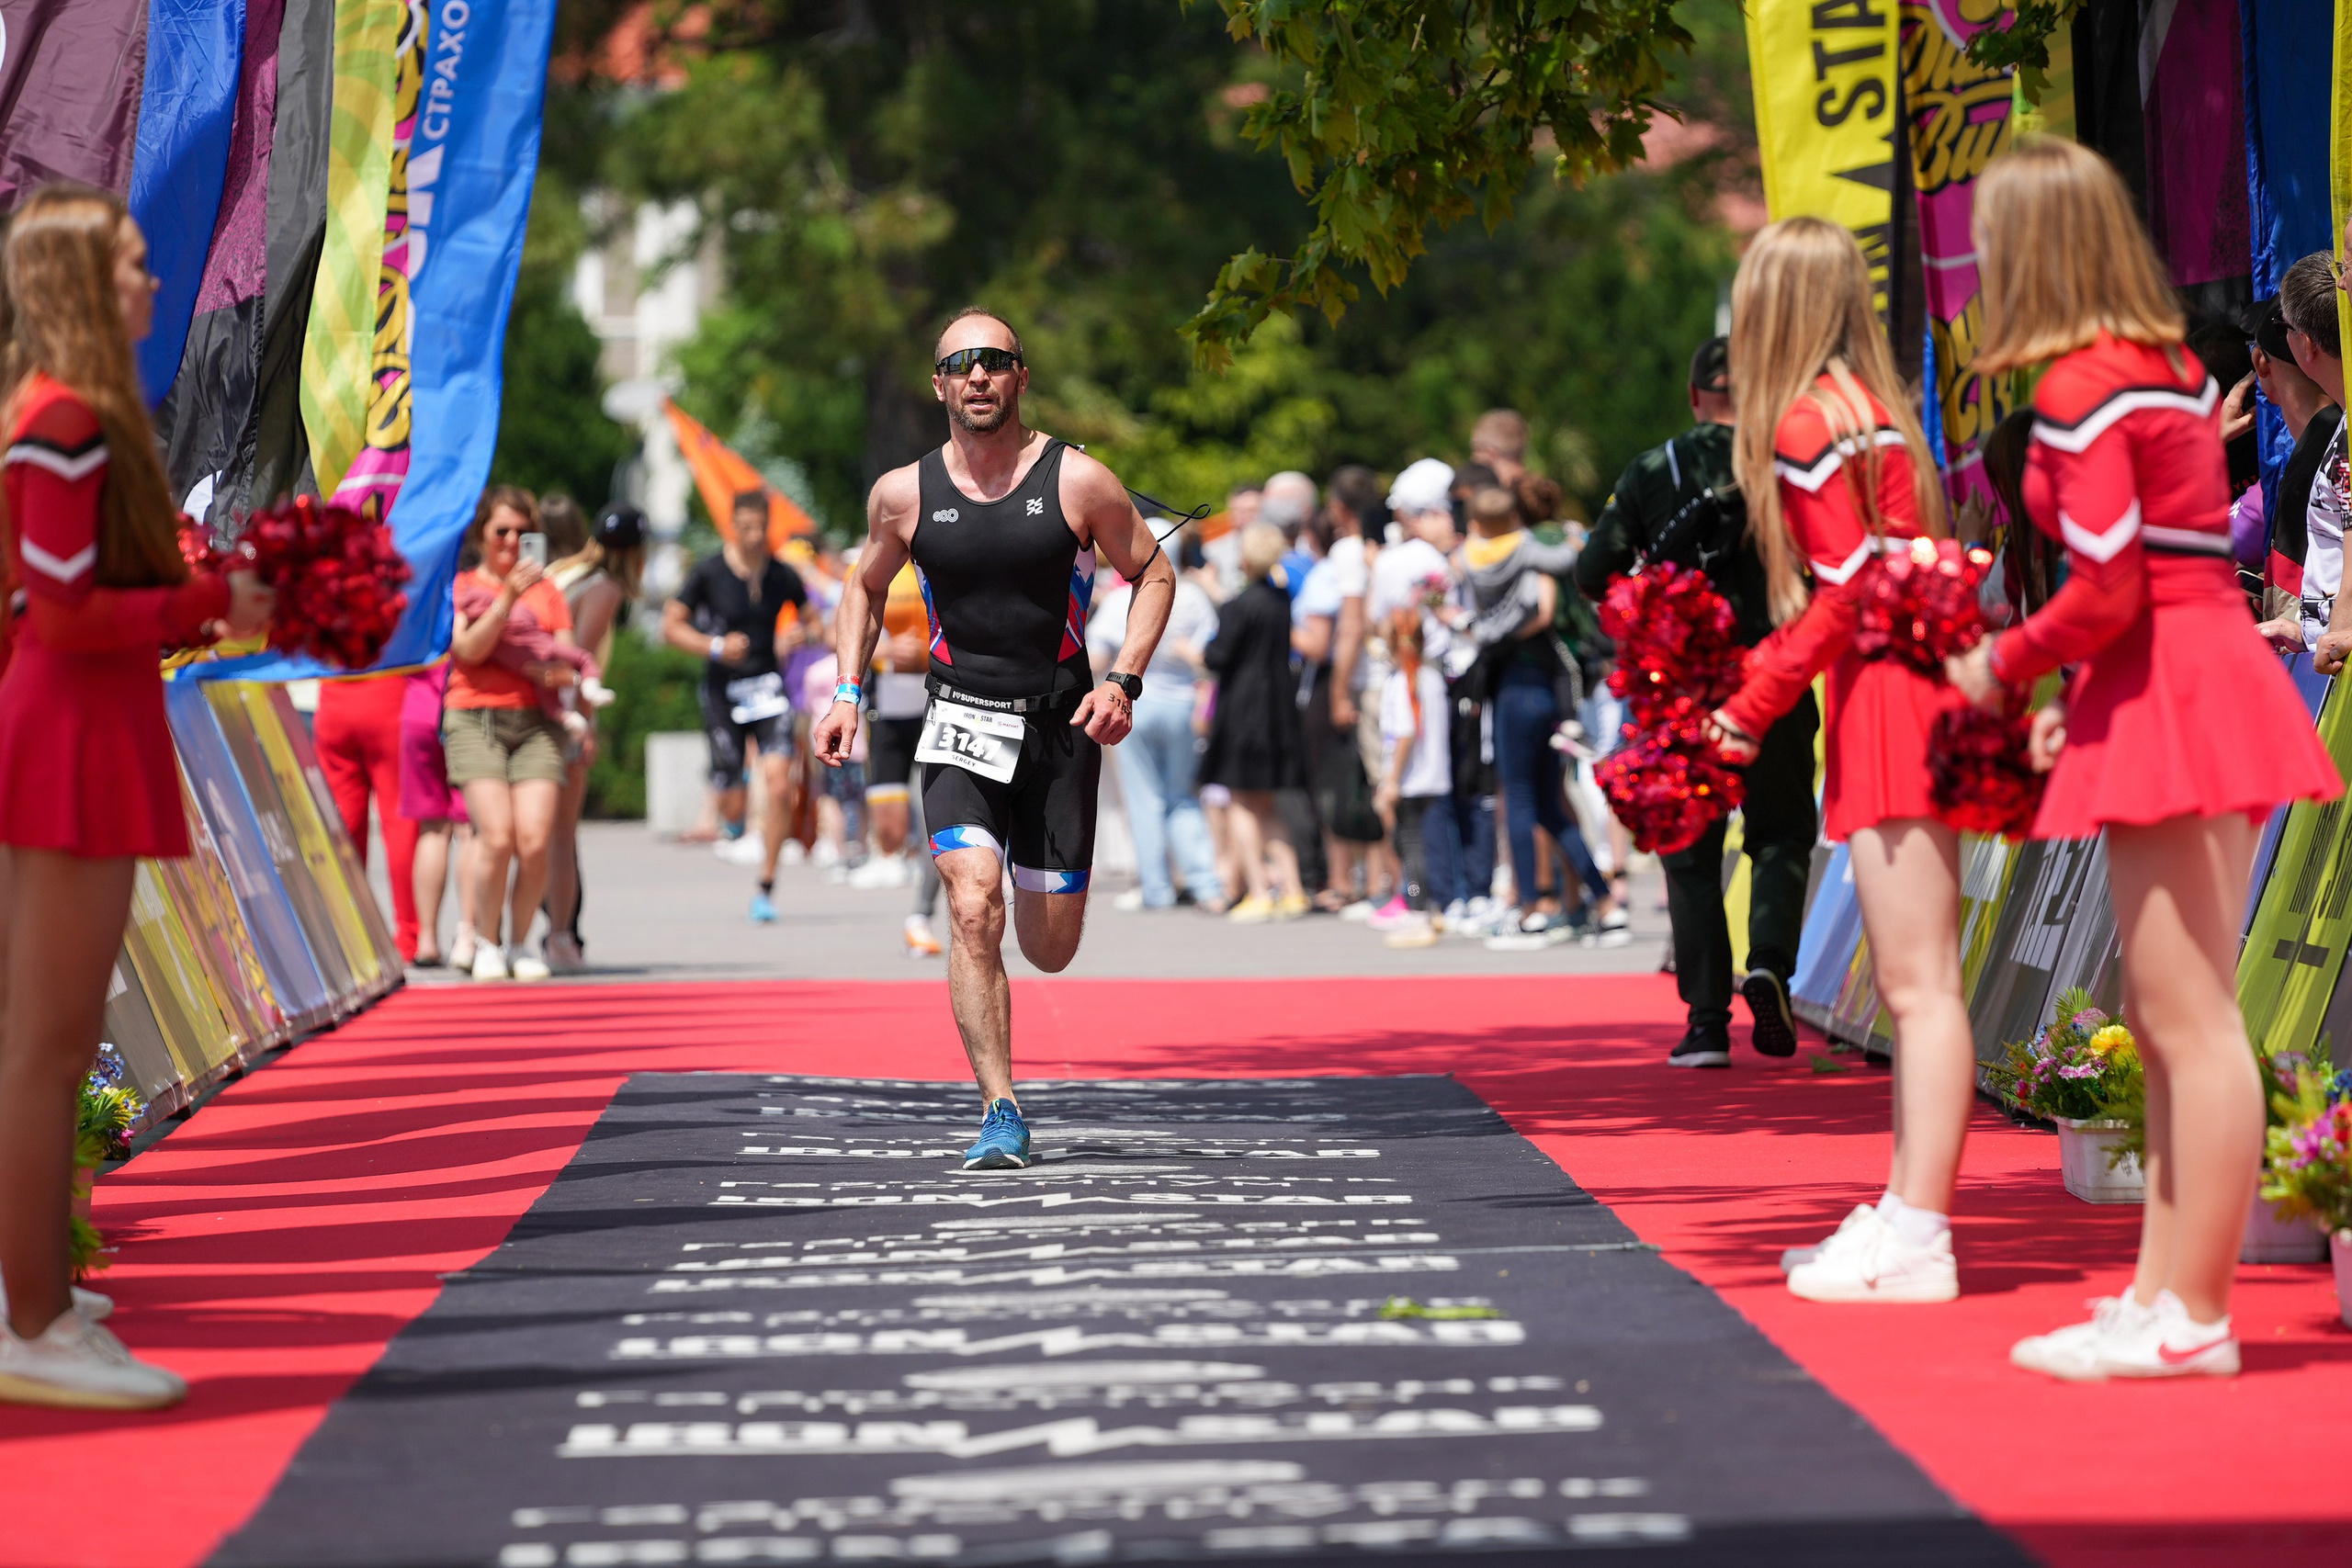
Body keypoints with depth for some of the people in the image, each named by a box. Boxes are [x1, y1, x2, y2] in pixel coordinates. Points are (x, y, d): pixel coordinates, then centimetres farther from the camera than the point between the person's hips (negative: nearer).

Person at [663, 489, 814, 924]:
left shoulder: (784, 576, 0)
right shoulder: (708, 572, -6)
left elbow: (806, 615, 18)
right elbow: (670, 626, -3)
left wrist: (796, 635, -5)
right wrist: (714, 646, -18)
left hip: (769, 688, 1)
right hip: (723, 690, -1)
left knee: (778, 784, -17)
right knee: (732, 806, 0)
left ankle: (765, 887, -4)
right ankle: (734, 824, 41)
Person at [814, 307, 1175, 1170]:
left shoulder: (1078, 481, -7)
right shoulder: (903, 493, -2)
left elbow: (1153, 573, 5)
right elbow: (866, 587, 17)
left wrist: (1123, 681, -7)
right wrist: (848, 693, 5)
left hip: (1060, 722, 0)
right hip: (961, 723, 0)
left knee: (1051, 950, 7)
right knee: (973, 910, -21)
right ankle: (1000, 1112, -16)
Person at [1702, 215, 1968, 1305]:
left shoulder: (1808, 422, -11)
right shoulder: (1866, 407, 17)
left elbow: (1847, 590, -15)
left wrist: (1751, 706, -8)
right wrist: (1759, 681, 16)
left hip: (1889, 696, -10)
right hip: (1903, 694, 10)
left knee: (1919, 980, -10)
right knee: (1907, 980, 12)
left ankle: (1918, 1239, -11)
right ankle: (1903, 1215, 18)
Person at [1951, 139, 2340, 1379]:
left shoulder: (2079, 390, -13)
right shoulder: (2170, 368, 16)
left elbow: (2107, 588, -18)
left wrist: (2004, 665, -2)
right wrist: (2076, 692, 15)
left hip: (2166, 699, -10)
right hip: (2208, 671, 10)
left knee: (2188, 1017, -8)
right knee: (2171, 1018, 13)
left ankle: (2191, 1318, -7)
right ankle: (2163, 1290, 18)